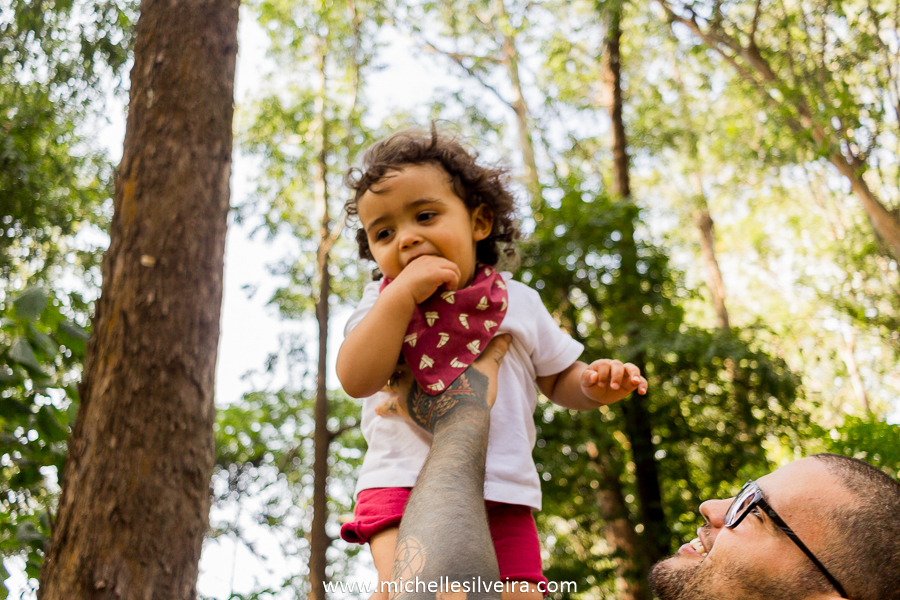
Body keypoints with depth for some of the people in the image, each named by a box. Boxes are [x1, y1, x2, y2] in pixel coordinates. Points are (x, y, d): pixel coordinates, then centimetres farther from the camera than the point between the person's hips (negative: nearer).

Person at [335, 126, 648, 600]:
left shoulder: (516, 302, 10)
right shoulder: (383, 305, 6)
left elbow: (558, 378, 20)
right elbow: (357, 379, -12)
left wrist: (594, 383, -4)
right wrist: (403, 293, -16)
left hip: (502, 495, 3)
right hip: (405, 484, -2)